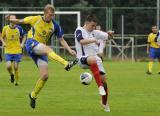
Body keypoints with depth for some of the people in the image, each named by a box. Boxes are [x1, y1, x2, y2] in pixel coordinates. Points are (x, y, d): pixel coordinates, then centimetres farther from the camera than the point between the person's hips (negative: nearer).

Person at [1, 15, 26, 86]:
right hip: (8, 51, 0)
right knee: (8, 66, -14)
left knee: (16, 67, -1)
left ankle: (16, 80, 20)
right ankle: (11, 75, 19)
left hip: (17, 51, 0)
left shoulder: (19, 28, -4)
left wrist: (22, 44, -3)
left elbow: (24, 37, 12)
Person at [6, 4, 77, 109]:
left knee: (45, 75, -6)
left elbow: (61, 40, 7)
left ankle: (33, 95, 16)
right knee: (48, 49, -36)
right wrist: (11, 20, -13)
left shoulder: (55, 26, 4)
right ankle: (66, 64, -56)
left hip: (41, 51, 5)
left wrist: (69, 50, -8)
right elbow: (20, 21, 6)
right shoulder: (36, 19, -3)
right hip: (31, 44, -5)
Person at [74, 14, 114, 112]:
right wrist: (94, 40, -23)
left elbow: (107, 36, 22)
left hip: (95, 58, 6)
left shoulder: (95, 32, 15)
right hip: (83, 59, -6)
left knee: (104, 79, 1)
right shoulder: (79, 30, -2)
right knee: (93, 59, -41)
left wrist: (109, 34, 0)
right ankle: (100, 86, -39)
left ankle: (104, 103, 26)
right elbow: (82, 41, -20)